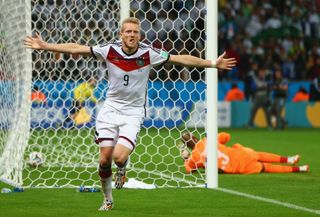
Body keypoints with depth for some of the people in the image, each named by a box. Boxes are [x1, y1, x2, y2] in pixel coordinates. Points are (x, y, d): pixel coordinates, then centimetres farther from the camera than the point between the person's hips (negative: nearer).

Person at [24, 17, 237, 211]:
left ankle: (122, 168, 18)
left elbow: (182, 59, -7)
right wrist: (44, 46, -6)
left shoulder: (148, 54, -11)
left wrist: (213, 63, -9)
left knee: (119, 157, -21)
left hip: (133, 113, -2)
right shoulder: (109, 50, -8)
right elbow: (75, 49, -4)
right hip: (110, 110, 2)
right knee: (105, 159, -1)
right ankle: (108, 199, 22)